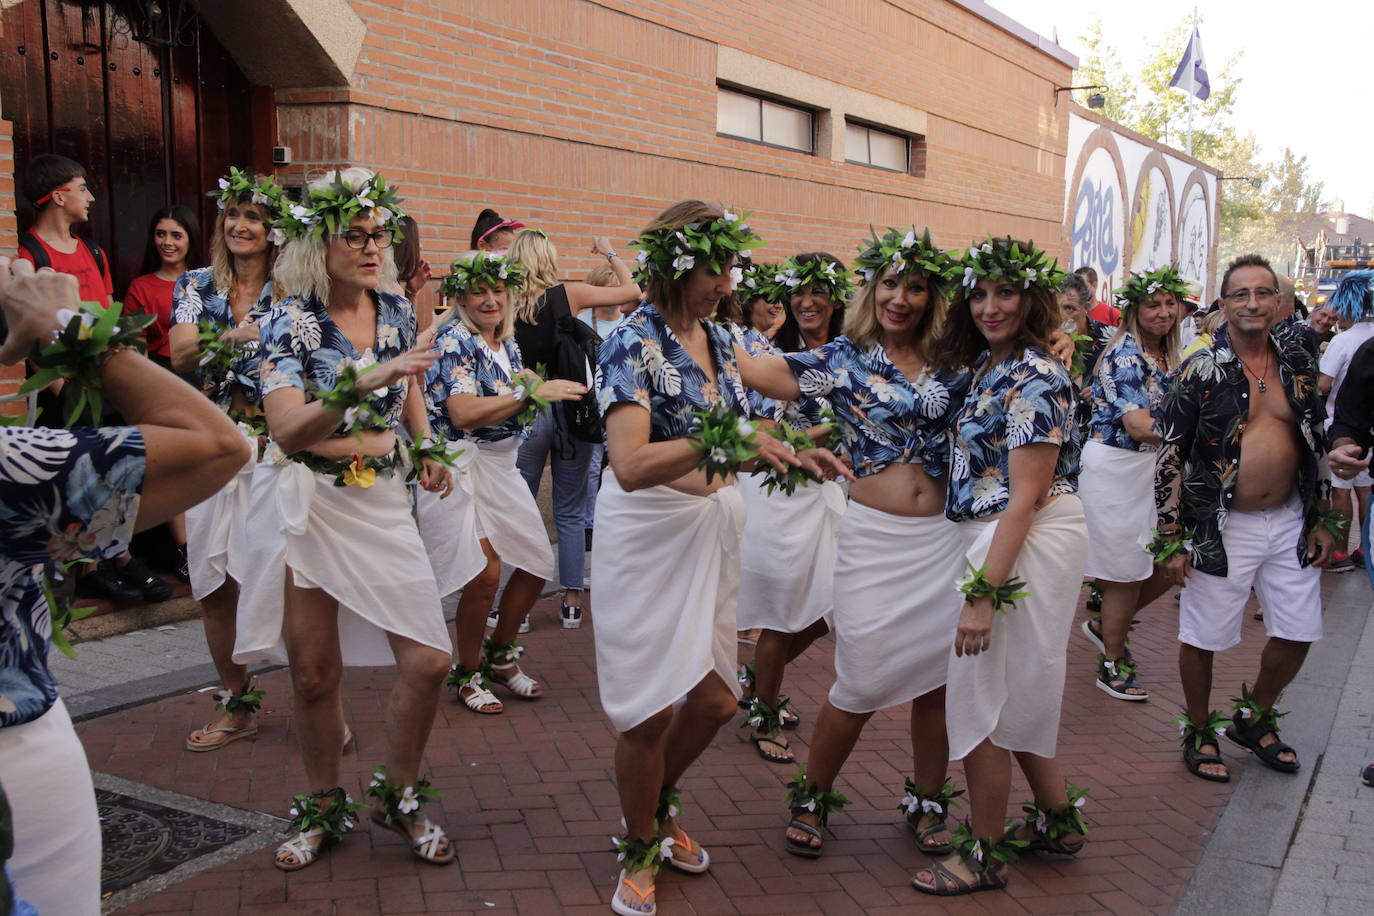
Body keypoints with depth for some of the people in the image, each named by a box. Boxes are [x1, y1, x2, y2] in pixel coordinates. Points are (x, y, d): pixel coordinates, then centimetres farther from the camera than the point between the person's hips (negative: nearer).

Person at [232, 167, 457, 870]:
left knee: (428, 661, -2)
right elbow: (287, 429, -23)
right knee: (314, 672, 6)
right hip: (307, 503, -3)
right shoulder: (290, 320, -9)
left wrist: (426, 448, 11)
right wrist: (366, 381, -34)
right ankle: (323, 807, 29)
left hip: (381, 502, 4)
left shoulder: (396, 310, 4)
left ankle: (398, 795, 22)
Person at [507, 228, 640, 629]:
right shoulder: (568, 294, -5)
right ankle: (572, 603, 13)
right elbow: (631, 291, 4)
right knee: (569, 513, 10)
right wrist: (610, 254, 17)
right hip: (569, 410, 0)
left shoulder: (507, 305, -2)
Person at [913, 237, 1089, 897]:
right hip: (995, 538, 9)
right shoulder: (991, 364, 10)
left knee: (984, 692, 0)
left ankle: (985, 853, 16)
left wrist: (984, 591, -23)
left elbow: (1025, 495, -22)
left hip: (1026, 544, -9)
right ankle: (1058, 818, 37)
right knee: (1015, 691, 19)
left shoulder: (1035, 379, -18)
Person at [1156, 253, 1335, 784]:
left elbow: (1316, 444, 13)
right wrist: (1171, 542, -12)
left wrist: (1322, 520, 11)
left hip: (1289, 519, 5)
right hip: (1223, 526, -5)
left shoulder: (1297, 362, 4)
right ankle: (1199, 732, 27)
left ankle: (1254, 719, 35)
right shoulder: (1200, 372, -10)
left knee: (1299, 632, 12)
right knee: (1203, 637, 5)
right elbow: (1169, 458, -10)